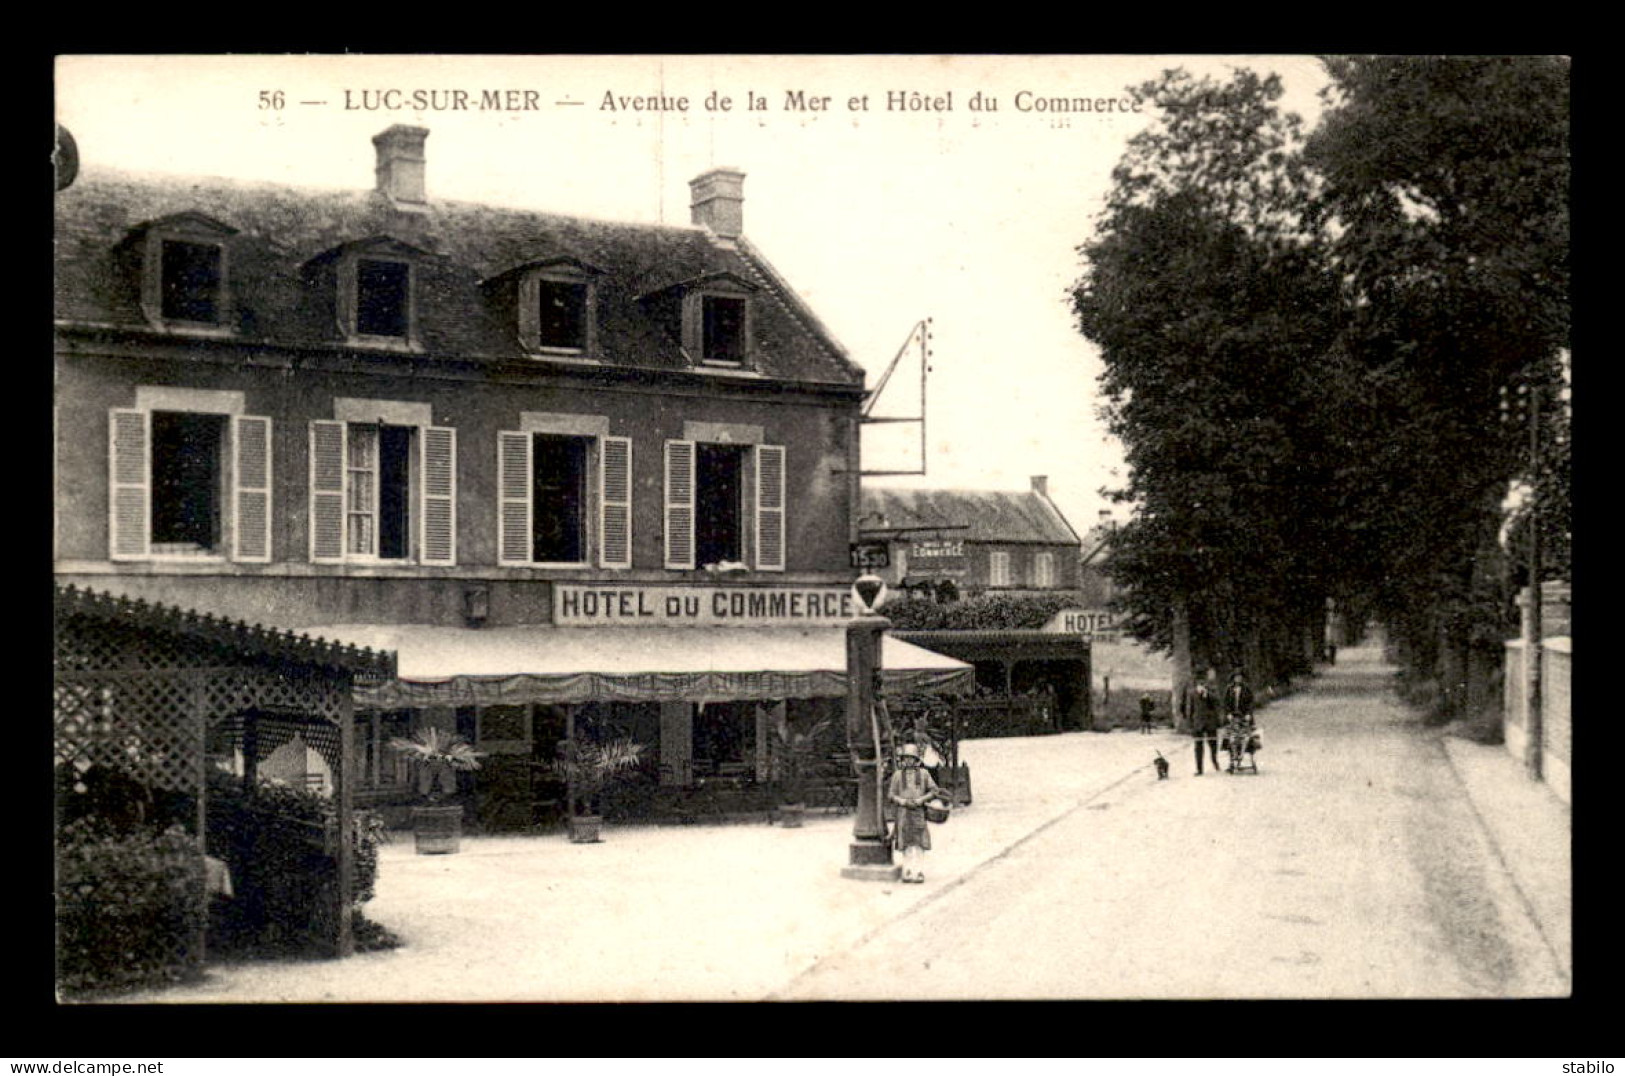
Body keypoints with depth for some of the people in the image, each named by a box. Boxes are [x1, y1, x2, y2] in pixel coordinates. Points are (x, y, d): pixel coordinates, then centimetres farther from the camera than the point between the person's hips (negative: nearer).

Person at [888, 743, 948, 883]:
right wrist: (904, 802, -14)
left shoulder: (924, 773, 3)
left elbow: (934, 791, -1)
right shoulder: (897, 775, 4)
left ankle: (917, 871, 0)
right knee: (907, 844, 1)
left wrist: (920, 800, -14)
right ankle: (907, 871, 2)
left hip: (919, 812, 0)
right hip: (903, 813, 0)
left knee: (919, 843, -2)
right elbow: (891, 795, 3)